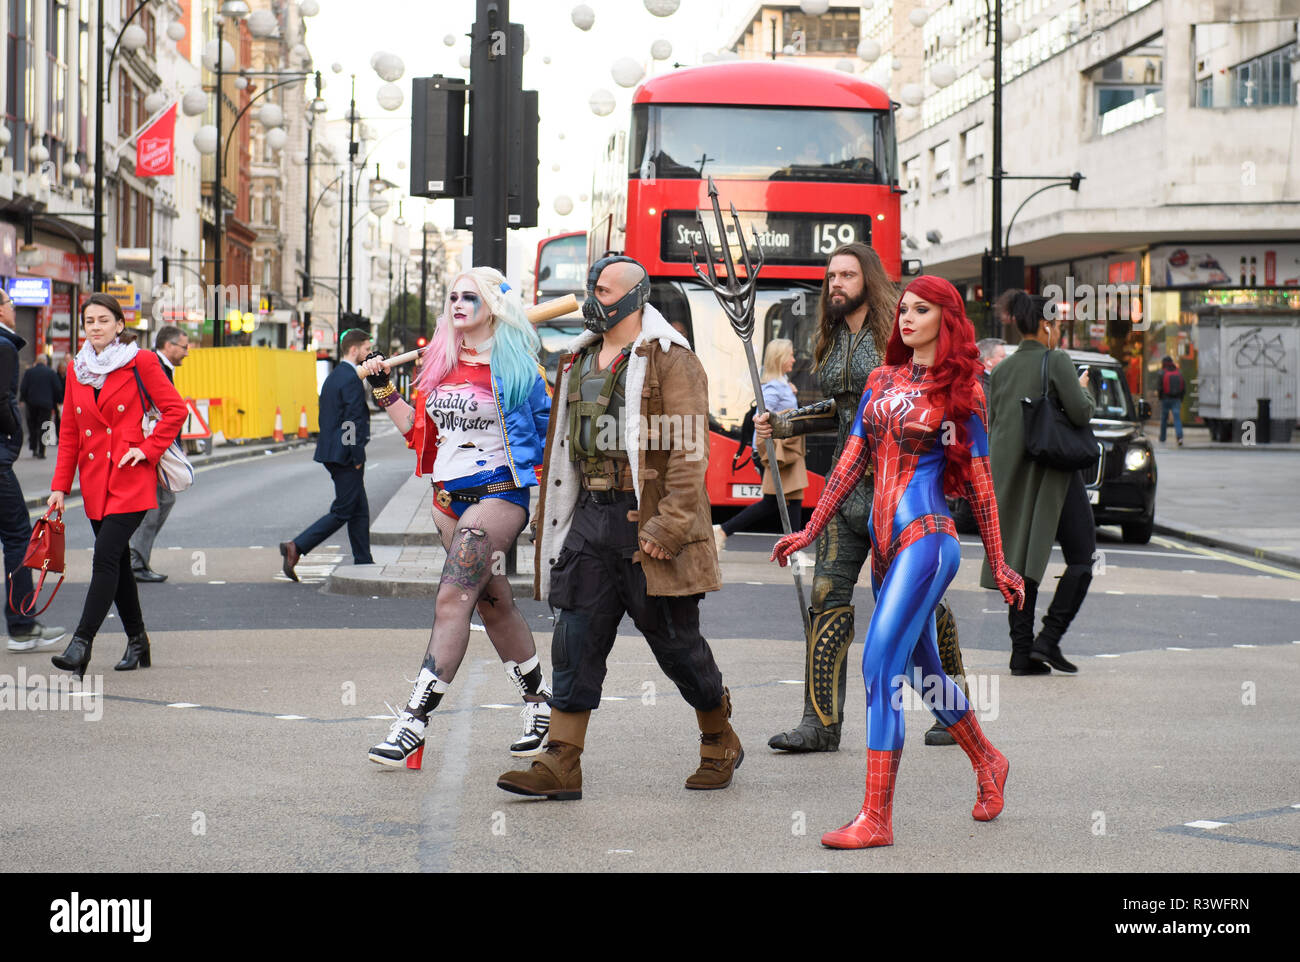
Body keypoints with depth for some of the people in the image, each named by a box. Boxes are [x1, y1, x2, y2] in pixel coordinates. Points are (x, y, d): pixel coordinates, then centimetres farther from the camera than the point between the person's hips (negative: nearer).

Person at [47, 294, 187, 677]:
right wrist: (60, 486, 8)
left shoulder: (141, 362, -4)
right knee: (116, 560, 10)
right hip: (94, 480, 6)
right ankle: (137, 640, 23)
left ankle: (82, 642, -21)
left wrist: (148, 448, -11)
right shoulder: (77, 370, 10)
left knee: (106, 555, -16)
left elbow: (175, 410, -3)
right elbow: (69, 433, 13)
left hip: (131, 477, -6)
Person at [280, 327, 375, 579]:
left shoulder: (332, 377, 15)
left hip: (331, 452, 10)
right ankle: (296, 547, -12)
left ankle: (364, 563, 17)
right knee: (341, 512, -6)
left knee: (359, 511, 14)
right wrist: (357, 457, -16)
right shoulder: (351, 379, -15)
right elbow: (353, 421, -20)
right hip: (346, 455, -10)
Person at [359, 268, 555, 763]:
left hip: (500, 494, -7)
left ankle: (415, 722, -20)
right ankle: (539, 704, 29)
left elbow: (549, 429, -4)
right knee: (493, 605, 14)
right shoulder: (440, 363, 12)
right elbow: (419, 428, 19)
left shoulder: (516, 364, -5)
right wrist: (382, 389, 13)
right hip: (449, 499, 7)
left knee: (452, 600, -16)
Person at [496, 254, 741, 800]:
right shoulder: (579, 361, 16)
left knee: (676, 641, 4)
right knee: (575, 641, 0)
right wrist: (557, 521, 20)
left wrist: (667, 526, -21)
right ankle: (560, 764, 0)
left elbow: (688, 453, -14)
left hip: (645, 523, -7)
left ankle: (720, 744, 24)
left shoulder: (671, 362, -8)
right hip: (589, 518, 7)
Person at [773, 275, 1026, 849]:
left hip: (926, 538, -7)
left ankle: (876, 818, -15)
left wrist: (999, 567, 4)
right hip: (885, 541, 7)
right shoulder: (882, 381, 14)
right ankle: (987, 764, 39)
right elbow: (853, 460, 16)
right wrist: (810, 531, 13)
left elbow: (977, 480, 1)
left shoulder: (961, 389, -1)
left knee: (880, 666, -15)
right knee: (923, 671, 17)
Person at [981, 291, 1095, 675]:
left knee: (1020, 562, 8)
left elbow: (992, 425, 14)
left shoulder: (1001, 370, 11)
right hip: (1053, 473, -6)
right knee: (1081, 559, 3)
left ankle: (1022, 650, 2)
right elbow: (1081, 413, -14)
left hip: (1011, 476, 6)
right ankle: (1048, 639, -9)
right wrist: (1083, 388, 5)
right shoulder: (1056, 361, -8)